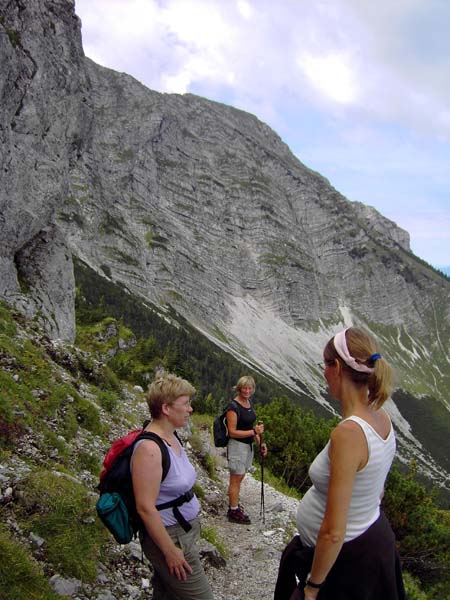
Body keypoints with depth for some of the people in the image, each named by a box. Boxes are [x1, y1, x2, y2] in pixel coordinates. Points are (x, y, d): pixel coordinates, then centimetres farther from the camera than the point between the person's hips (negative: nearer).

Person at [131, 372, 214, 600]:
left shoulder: (171, 438, 2)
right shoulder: (149, 448, -27)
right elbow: (145, 507, -25)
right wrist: (170, 551, -19)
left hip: (186, 529, 9)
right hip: (169, 537, -9)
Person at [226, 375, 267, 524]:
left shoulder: (249, 403, 6)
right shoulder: (233, 407, -19)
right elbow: (232, 432, -19)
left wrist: (260, 443, 8)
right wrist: (254, 432, -25)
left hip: (248, 445, 8)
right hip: (237, 446, -8)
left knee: (239, 478, 20)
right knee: (235, 480, 4)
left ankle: (234, 504, 35)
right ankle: (234, 512, 17)